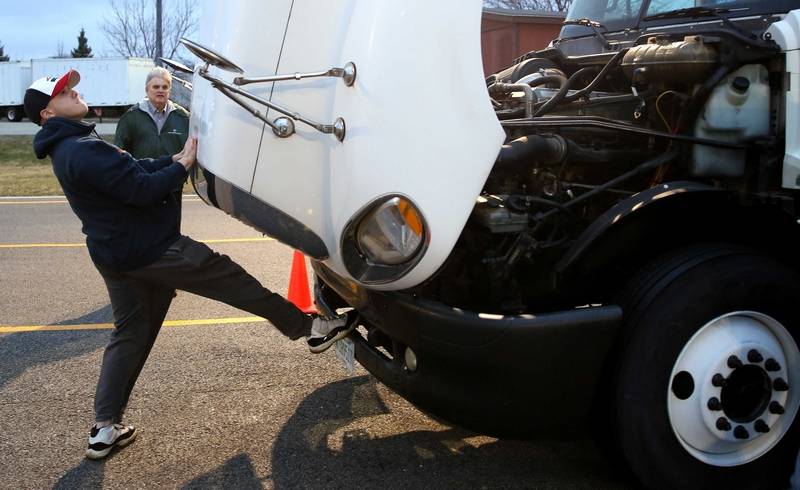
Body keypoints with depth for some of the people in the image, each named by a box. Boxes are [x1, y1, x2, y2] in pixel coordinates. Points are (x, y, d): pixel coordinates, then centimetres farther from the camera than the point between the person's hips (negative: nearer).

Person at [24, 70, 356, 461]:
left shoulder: (68, 149, 13)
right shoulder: (85, 151, -21)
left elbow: (132, 170, 12)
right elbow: (144, 189, -24)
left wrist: (174, 160, 2)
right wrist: (184, 164, -12)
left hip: (116, 256, 10)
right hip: (151, 250, -10)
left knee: (128, 334, 15)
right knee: (230, 278, -2)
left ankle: (105, 428, 17)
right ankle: (311, 327, 8)